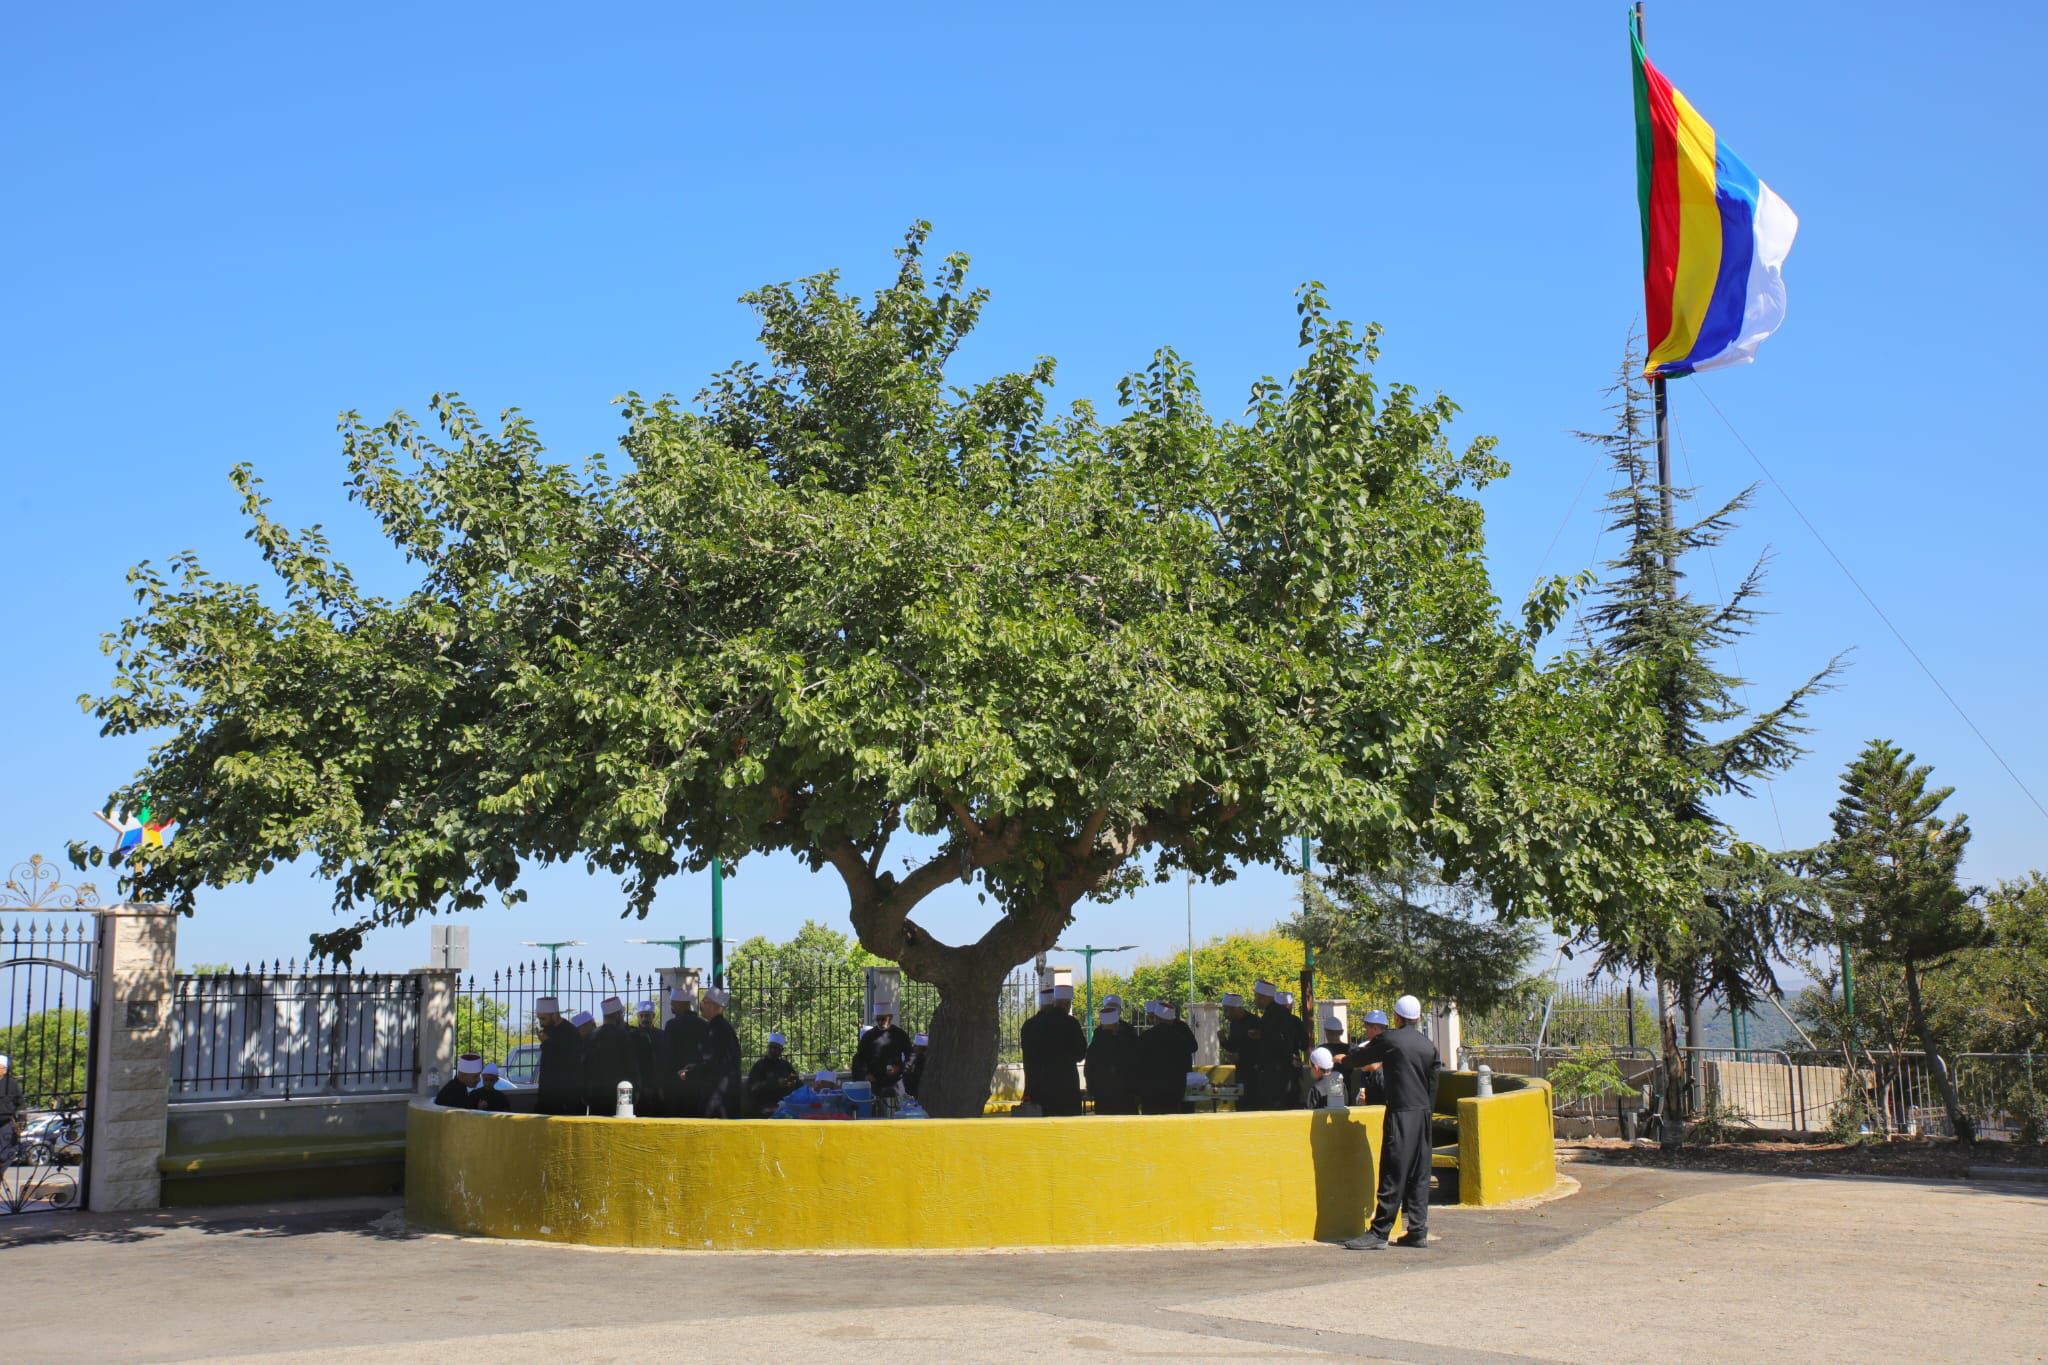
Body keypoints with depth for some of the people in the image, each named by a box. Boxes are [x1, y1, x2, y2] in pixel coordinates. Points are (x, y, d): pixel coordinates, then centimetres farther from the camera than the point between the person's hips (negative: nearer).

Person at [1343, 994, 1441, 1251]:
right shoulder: (1429, 1046, 10)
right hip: (1423, 1114, 6)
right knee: (1419, 1175, 9)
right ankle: (1418, 1232, 10)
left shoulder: (1389, 1040, -6)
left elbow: (1361, 1059, 6)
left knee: (1393, 1175, -7)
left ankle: (1378, 1233, -5)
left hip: (1400, 1113, -6)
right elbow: (1433, 1084, 13)